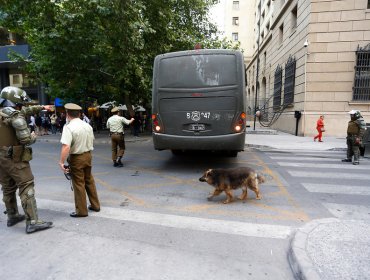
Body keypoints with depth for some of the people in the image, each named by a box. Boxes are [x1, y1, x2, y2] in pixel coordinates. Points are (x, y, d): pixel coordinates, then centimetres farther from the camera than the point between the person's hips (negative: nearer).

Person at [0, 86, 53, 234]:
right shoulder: (15, 115, -16)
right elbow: (26, 139, -21)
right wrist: (33, 137, 1)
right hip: (15, 158, -8)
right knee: (26, 188, -5)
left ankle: (12, 216, 33)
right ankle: (32, 222, -4)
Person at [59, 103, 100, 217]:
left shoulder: (68, 127, -17)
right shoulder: (88, 126, 3)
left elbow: (66, 146, -26)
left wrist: (61, 162, -22)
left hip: (76, 158, -6)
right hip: (88, 155, 6)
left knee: (78, 184, 5)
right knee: (89, 180, 18)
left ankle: (81, 211, 18)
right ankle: (95, 205, 29)